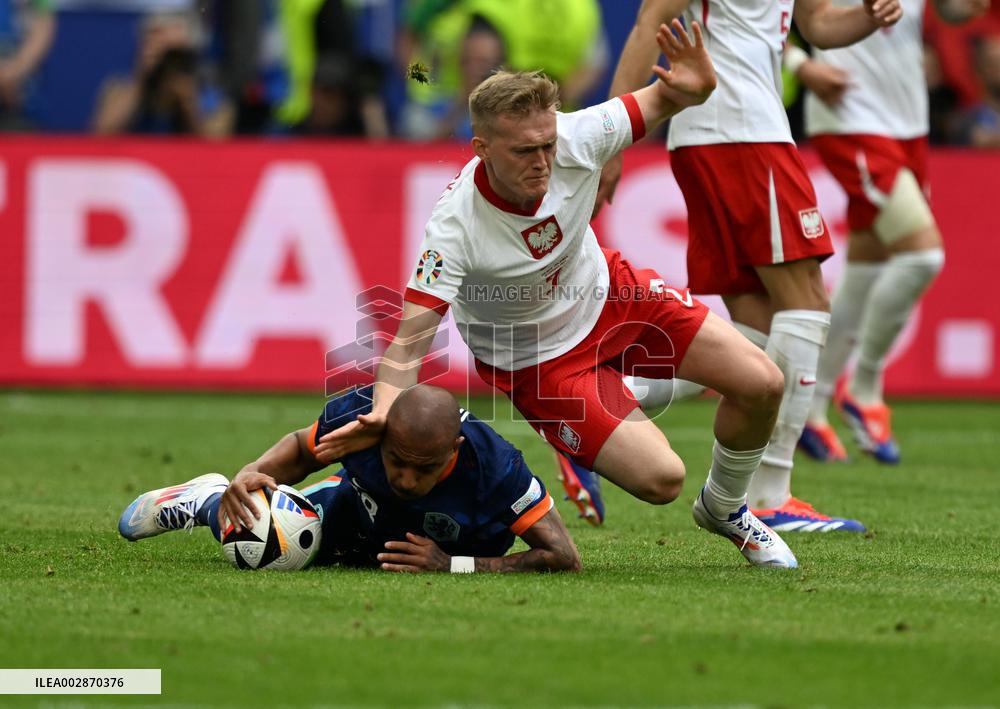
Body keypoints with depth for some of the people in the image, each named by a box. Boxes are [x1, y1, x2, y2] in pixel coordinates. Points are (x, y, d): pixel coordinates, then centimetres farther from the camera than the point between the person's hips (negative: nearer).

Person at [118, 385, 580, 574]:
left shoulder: (493, 467, -45)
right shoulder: (361, 414, -37)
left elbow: (564, 559, -39)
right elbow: (303, 448, -13)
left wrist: (453, 565, -44)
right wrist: (249, 477, -34)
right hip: (355, 509, 1)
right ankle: (207, 499, 42)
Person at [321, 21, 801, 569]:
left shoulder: (574, 139, -25)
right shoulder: (455, 228, -36)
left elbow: (659, 102, -11)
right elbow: (410, 339, -36)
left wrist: (690, 86, -35)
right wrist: (384, 410, -54)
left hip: (608, 293, 5)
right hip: (539, 358, -5)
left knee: (762, 384, -1)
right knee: (661, 480, -17)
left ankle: (724, 508, 29)